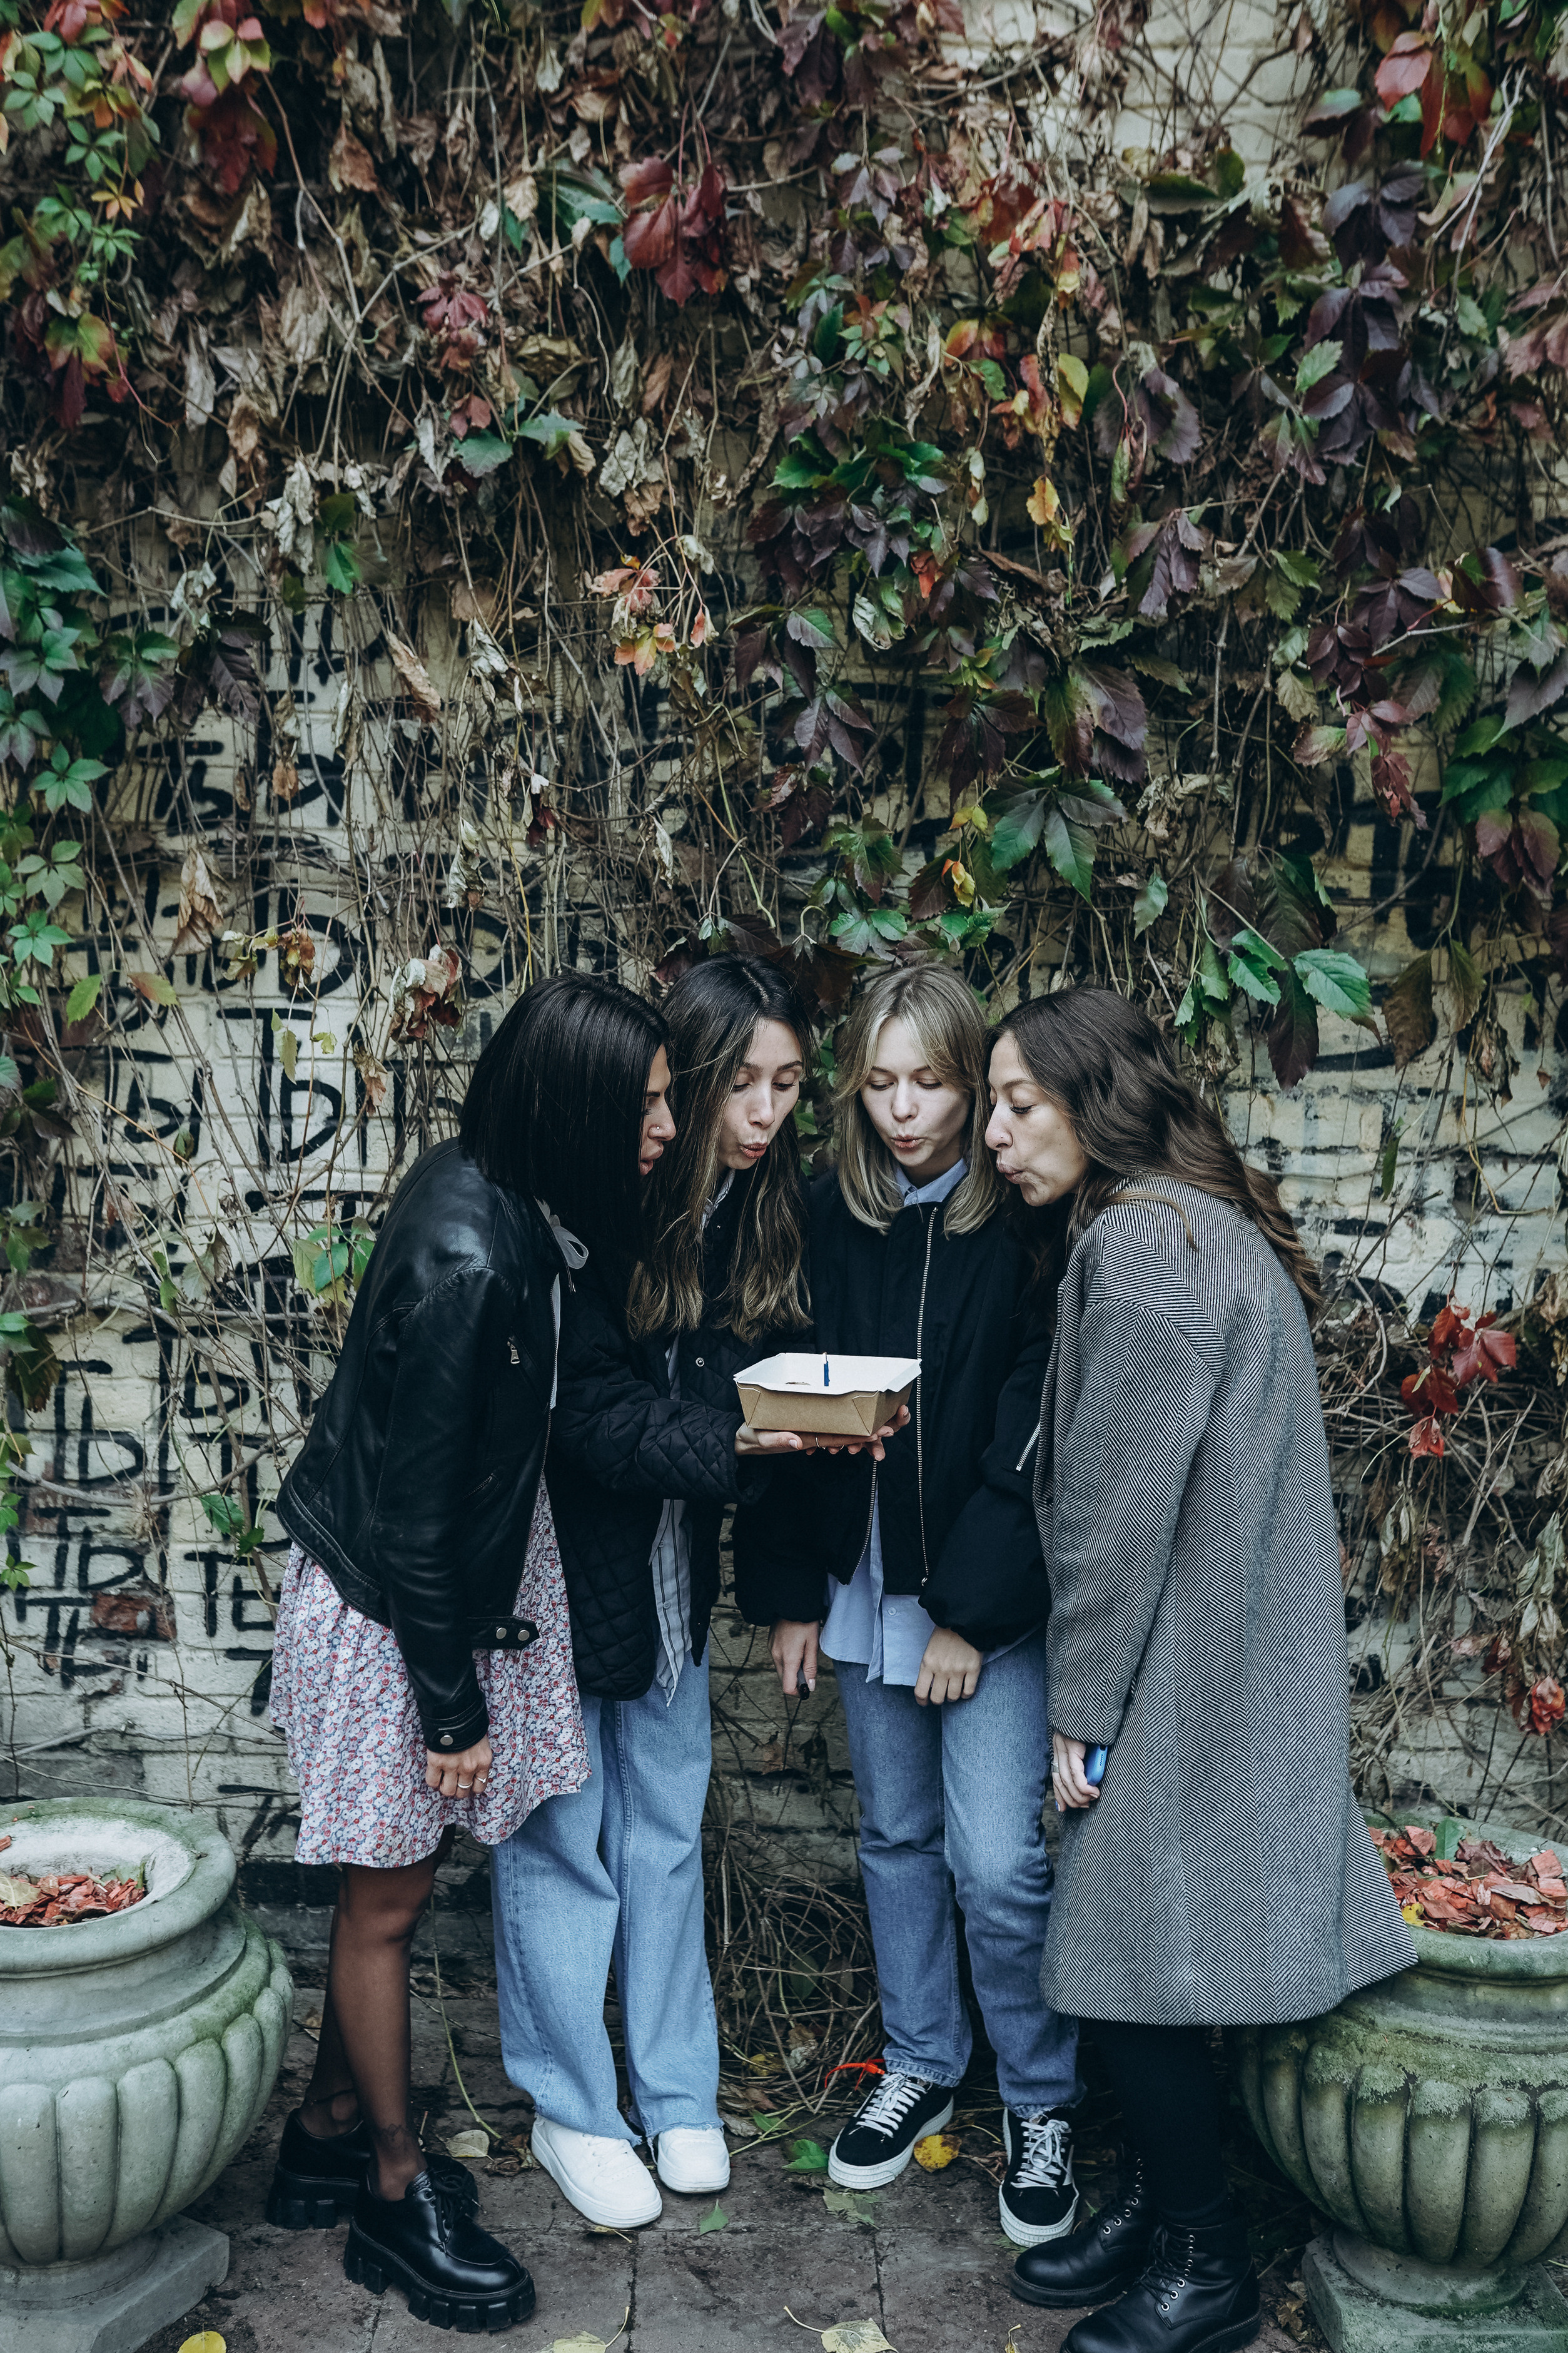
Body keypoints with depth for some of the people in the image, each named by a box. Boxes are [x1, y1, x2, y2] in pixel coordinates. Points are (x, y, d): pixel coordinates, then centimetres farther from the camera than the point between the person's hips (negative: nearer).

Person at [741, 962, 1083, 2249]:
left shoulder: (1019, 1226, -12)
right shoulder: (832, 1216, 1)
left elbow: (1032, 1438, -13)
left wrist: (971, 1609, -15)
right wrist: (791, 1590, 3)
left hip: (992, 1598, -4)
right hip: (865, 1584, 5)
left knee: (1000, 1864, -2)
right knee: (897, 1837, 17)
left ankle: (1042, 2106, 21)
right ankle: (921, 2068, 37)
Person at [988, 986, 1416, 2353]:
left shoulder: (1143, 1244, -19)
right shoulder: (1202, 1226, 12)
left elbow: (1118, 1509, -19)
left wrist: (1083, 1714, -12)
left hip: (1186, 1670, -9)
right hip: (1209, 1660, 9)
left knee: (1138, 1965, 2)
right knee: (1141, 1955, 17)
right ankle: (1155, 2215, 31)